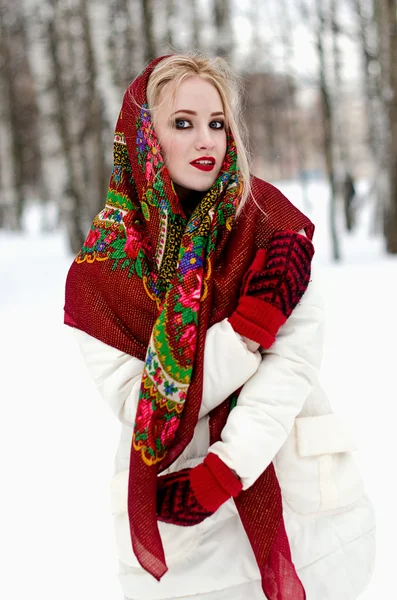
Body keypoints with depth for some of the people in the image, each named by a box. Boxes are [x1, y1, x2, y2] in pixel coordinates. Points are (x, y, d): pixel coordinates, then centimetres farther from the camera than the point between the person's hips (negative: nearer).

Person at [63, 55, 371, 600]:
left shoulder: (268, 217, -9)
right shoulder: (102, 267, -10)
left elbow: (298, 357, -16)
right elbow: (139, 408, -16)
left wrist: (222, 473, -24)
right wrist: (252, 325, -25)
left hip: (279, 500, 1)